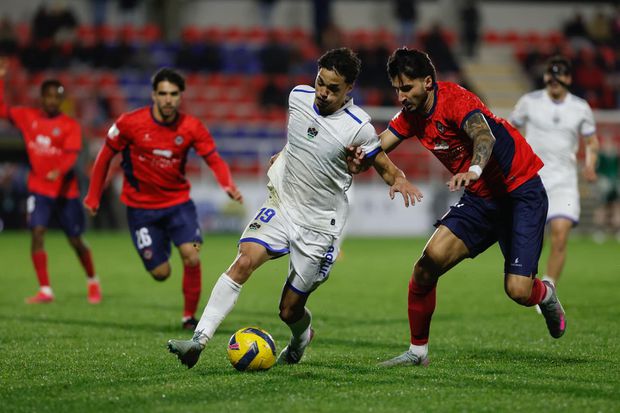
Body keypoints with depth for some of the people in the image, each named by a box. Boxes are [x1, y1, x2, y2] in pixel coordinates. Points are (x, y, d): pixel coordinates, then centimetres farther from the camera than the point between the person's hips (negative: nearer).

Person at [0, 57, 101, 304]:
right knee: (37, 233, -15)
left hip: (65, 190, -2)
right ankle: (45, 291, -11)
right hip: (39, 189, 2)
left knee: (76, 240, 5)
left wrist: (59, 171, -38)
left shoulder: (70, 125, -7)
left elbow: (72, 154, -18)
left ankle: (93, 282, 30)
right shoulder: (28, 118, 4)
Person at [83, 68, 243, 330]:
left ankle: (189, 316, 1)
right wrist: (93, 197, 2)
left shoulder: (191, 127, -11)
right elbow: (105, 156, -2)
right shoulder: (130, 123, -15)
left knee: (192, 257, -19)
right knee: (161, 273, -3)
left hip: (178, 202, 1)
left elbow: (214, 160, -11)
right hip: (141, 206, -1)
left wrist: (229, 186, -31)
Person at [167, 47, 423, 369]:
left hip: (320, 225, -3)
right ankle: (199, 340, -29)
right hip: (282, 205, 3)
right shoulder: (298, 96, -2)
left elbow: (384, 167, -5)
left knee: (290, 311, 4)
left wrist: (399, 180, -24)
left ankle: (302, 336, 42)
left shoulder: (358, 127, -16)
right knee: (244, 261, -24)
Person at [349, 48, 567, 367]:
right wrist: (357, 160, -27)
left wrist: (474, 169, -62)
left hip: (522, 191, -7)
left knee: (518, 290, -16)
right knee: (429, 262, -13)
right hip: (480, 198, 7)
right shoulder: (411, 115, 1)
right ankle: (418, 351, 3)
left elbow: (484, 135, -41)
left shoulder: (455, 99, -23)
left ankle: (545, 294, 23)